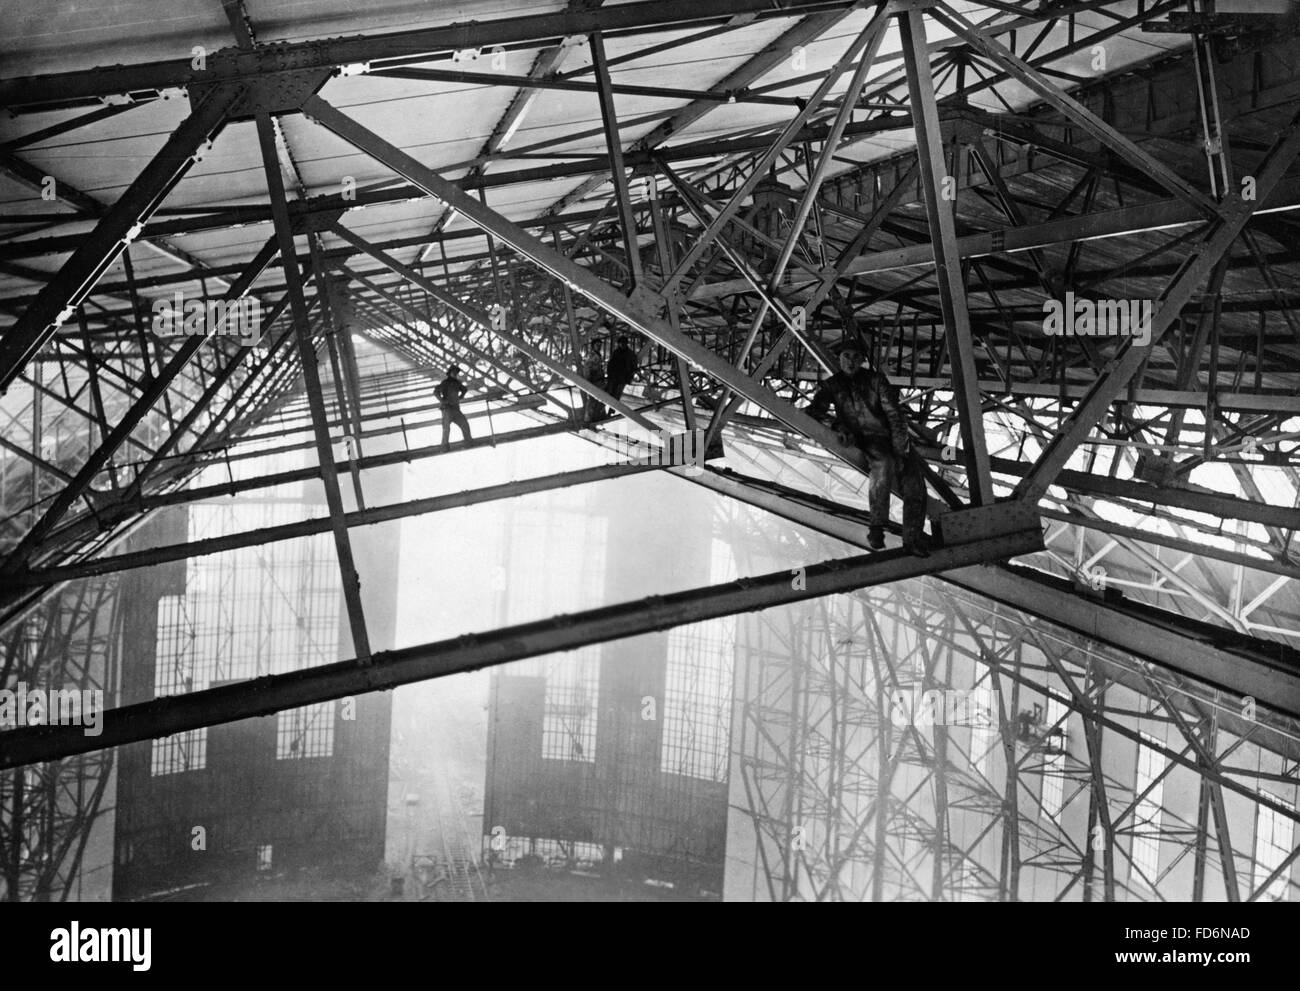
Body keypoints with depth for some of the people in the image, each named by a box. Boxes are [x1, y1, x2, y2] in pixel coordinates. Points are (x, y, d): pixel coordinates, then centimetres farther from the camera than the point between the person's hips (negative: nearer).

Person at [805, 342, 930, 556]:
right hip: (863, 439, -2)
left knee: (914, 480, -19)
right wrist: (839, 425, -17)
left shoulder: (875, 379, 8)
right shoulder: (833, 384, 11)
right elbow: (814, 409, 0)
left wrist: (900, 444, -13)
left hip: (888, 434, 2)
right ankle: (876, 526, -27)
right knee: (884, 463, -36)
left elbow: (894, 412, 1)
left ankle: (913, 537, -8)